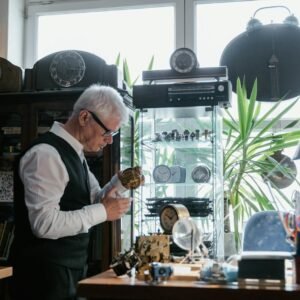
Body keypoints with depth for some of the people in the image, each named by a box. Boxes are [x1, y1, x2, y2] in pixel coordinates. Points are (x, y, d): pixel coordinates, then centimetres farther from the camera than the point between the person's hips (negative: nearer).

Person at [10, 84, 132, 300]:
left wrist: (120, 183, 1)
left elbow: (90, 202, 18)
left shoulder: (74, 153, 10)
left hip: (71, 269, 9)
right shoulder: (46, 154, -20)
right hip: (46, 275, -9)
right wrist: (103, 212, -20)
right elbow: (45, 223, -27)